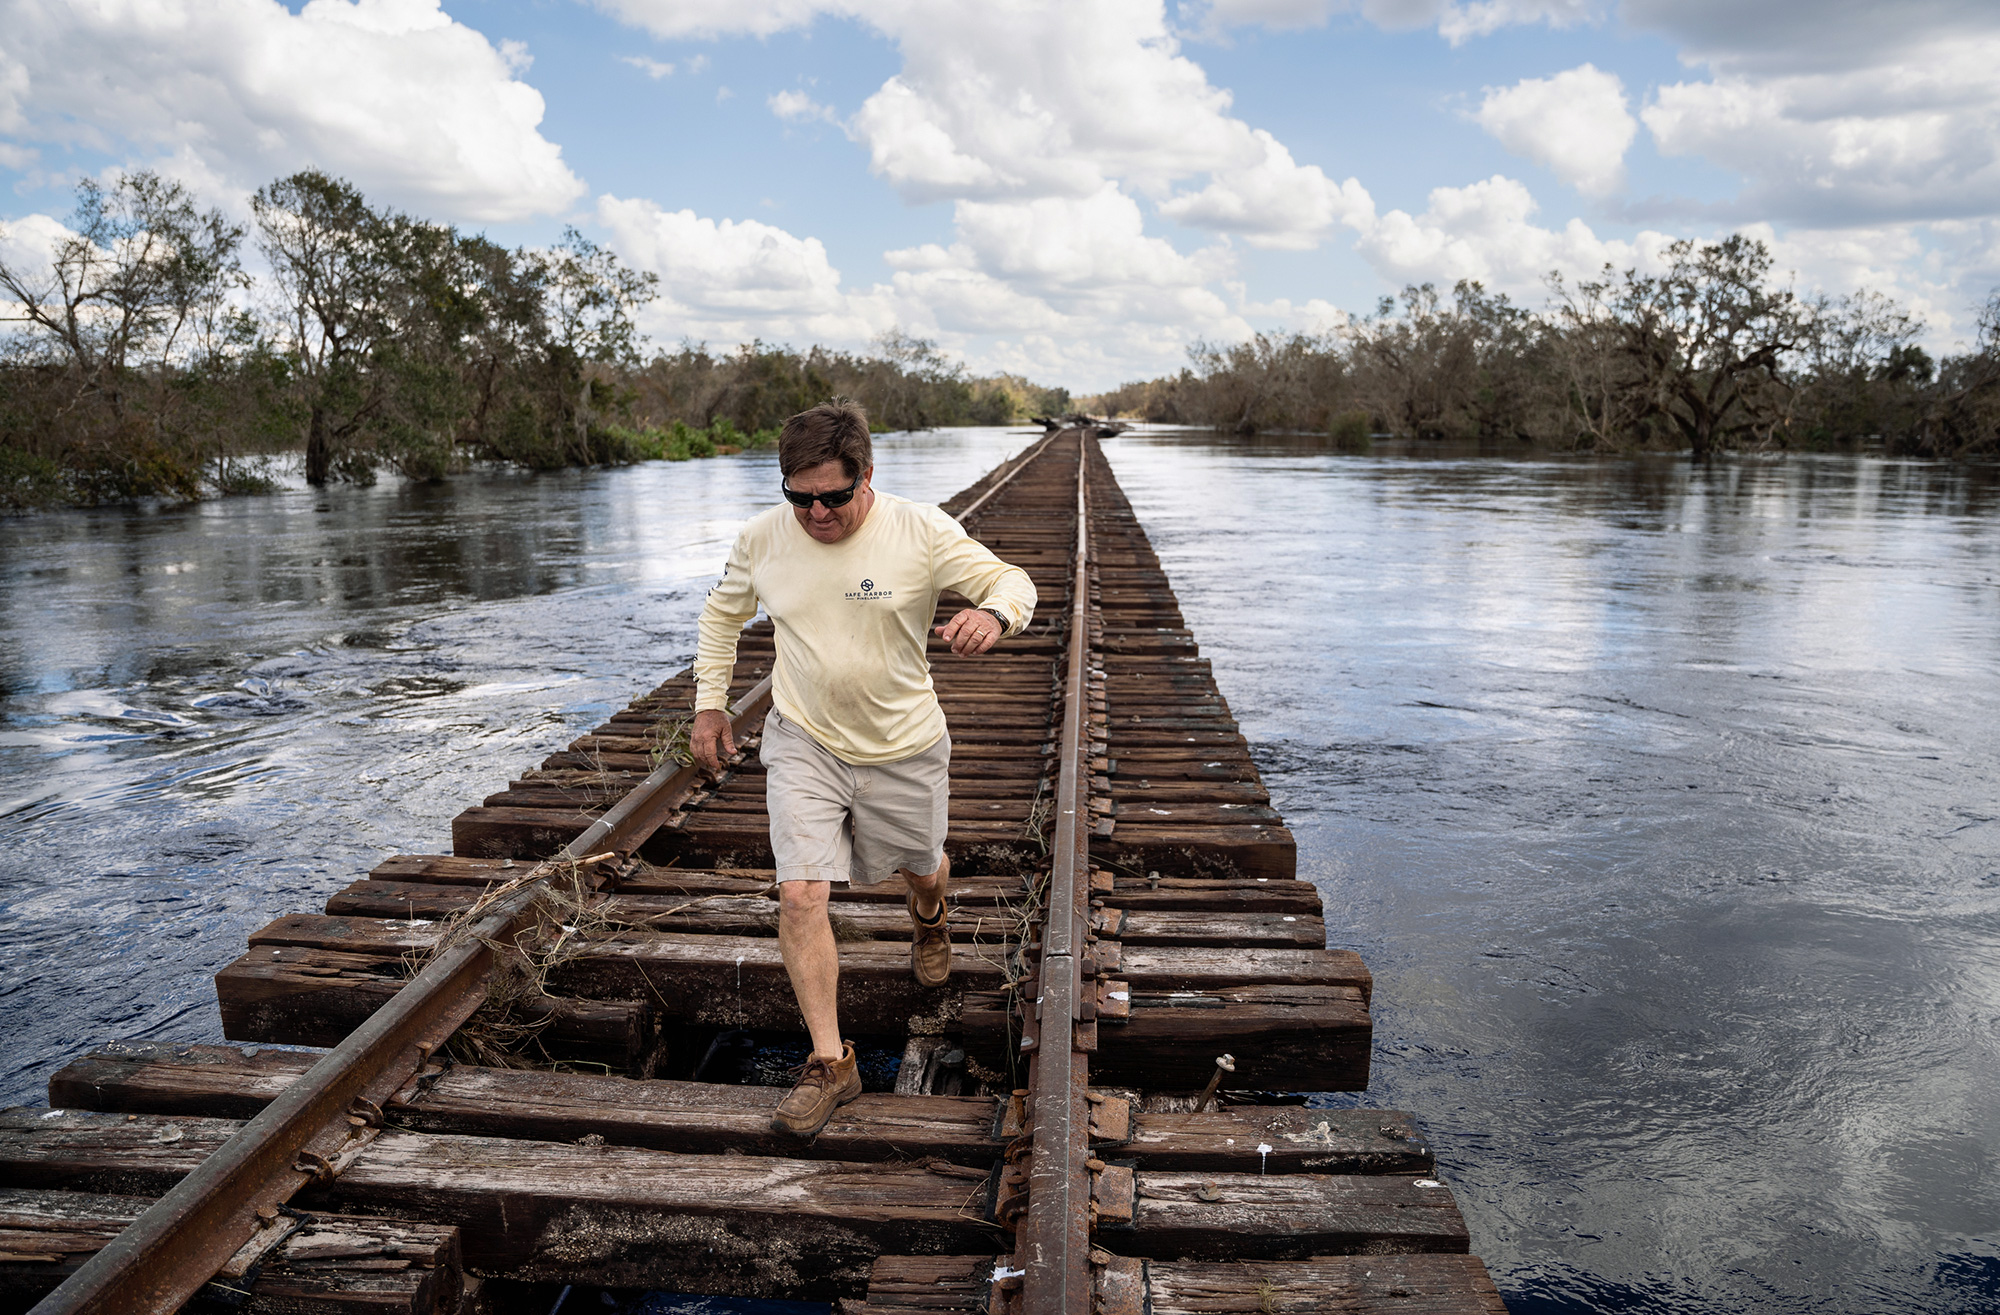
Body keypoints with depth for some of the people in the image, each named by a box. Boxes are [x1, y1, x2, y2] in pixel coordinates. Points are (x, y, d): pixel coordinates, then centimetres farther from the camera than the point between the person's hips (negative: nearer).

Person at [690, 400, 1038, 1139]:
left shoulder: (921, 533, -16)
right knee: (800, 895, -11)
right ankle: (831, 1064, 3)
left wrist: (992, 614, -37)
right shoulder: (764, 538, -7)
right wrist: (709, 703, 6)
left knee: (922, 867, 20)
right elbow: (722, 613, 11)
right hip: (803, 745, 1)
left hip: (903, 748, 0)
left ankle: (928, 917, 61)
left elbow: (1012, 581, -13)